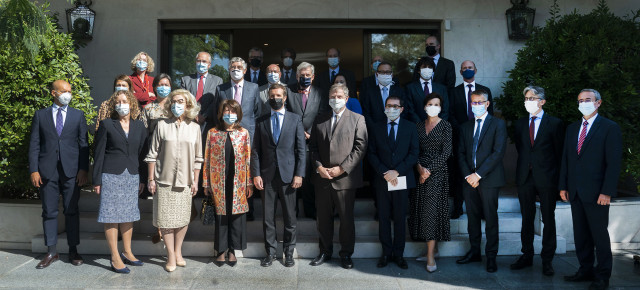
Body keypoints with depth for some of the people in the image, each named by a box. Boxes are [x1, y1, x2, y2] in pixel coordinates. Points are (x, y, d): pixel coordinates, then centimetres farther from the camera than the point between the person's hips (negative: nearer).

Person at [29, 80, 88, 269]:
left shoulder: (78, 115, 9)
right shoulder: (40, 115, 8)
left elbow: (83, 144, 5)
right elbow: (34, 144, 5)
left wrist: (83, 169, -3)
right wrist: (34, 170, -3)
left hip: (71, 170, 0)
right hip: (47, 171, 0)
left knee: (72, 211, 4)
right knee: (49, 212, 6)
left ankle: (73, 251, 13)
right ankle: (51, 252, 16)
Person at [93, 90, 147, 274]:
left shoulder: (139, 126, 9)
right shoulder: (107, 125, 0)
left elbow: (142, 153, 10)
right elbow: (99, 153, -1)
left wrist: (142, 179, 7)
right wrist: (96, 180, -5)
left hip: (132, 176, 4)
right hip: (111, 176, -4)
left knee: (129, 214, 10)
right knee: (112, 215, -1)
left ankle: (127, 252, 22)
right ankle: (115, 257, 5)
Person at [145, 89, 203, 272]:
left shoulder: (194, 127, 5)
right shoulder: (162, 125, 1)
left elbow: (197, 158, 9)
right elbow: (152, 154, 3)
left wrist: (195, 181, 6)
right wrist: (151, 179, -1)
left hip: (185, 181, 2)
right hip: (164, 180, -1)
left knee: (183, 219, 6)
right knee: (166, 219, 1)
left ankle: (178, 252, 23)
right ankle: (171, 256, 12)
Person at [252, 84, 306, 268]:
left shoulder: (295, 119, 6)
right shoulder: (261, 121, 11)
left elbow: (301, 149, 2)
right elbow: (256, 150, 8)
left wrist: (299, 174, -6)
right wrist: (256, 174, -2)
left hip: (288, 175, -1)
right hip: (267, 176, 2)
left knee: (289, 216, 4)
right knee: (268, 217, 6)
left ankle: (289, 253, 17)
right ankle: (270, 252, 18)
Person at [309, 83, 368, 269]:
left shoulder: (357, 119, 2)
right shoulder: (320, 121, 14)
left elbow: (360, 147, -6)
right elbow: (313, 147, 12)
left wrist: (341, 168, -12)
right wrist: (319, 167, -5)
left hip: (345, 178, -3)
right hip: (322, 178, 4)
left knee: (346, 219, 4)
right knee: (323, 218, 10)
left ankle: (346, 254, 19)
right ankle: (325, 252, 25)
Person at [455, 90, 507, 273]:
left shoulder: (498, 124, 0)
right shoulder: (466, 127, 15)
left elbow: (498, 152, -10)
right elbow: (461, 153, 11)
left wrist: (478, 174, -14)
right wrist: (467, 175, -4)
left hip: (489, 179, -4)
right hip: (469, 180, 4)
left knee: (491, 218, 1)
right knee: (473, 217, 10)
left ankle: (491, 256, 10)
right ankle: (474, 252, 22)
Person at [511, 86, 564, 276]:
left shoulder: (554, 123, -1)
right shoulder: (520, 123, 10)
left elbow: (560, 152, 0)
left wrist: (557, 176, -3)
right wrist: (525, 166, 8)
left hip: (546, 177, -3)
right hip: (525, 177, 4)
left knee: (548, 219, 5)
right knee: (527, 218, 10)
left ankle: (547, 260, 15)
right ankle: (527, 256, 21)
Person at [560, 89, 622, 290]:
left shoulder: (610, 128, -4)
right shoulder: (572, 128, 14)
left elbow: (614, 163, -9)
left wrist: (607, 192, -15)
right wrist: (563, 186, 8)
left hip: (596, 193, -5)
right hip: (575, 191, 6)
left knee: (599, 234, 2)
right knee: (580, 234, 11)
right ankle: (586, 270, 22)